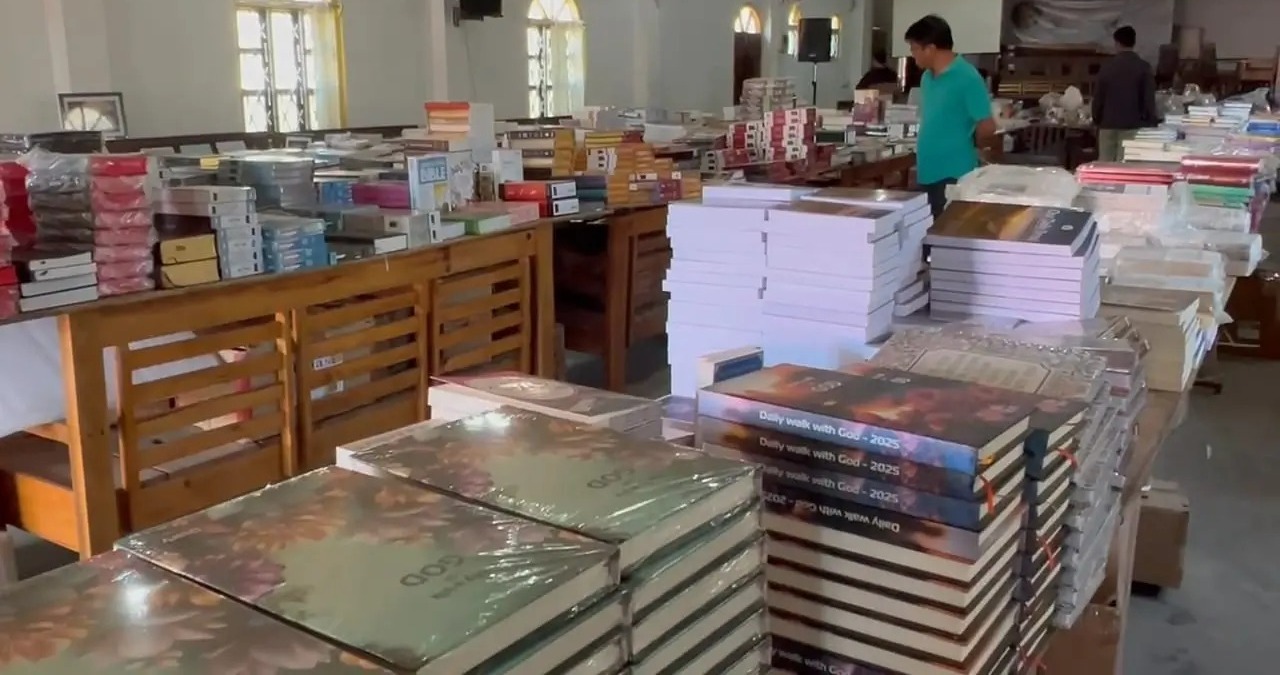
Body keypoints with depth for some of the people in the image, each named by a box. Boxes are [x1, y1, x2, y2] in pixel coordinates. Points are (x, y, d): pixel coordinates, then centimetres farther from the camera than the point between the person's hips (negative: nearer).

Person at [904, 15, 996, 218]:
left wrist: (965, 145, 3)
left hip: (953, 178, -7)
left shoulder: (967, 78, -13)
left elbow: (987, 128, -12)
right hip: (927, 175, 7)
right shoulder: (927, 78, 10)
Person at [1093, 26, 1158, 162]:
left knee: (1104, 164, 6)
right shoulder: (1144, 67, -4)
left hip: (1108, 123, 2)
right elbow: (1148, 98, -4)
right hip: (1132, 124, -2)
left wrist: (1096, 119, 15)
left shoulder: (1107, 65, 2)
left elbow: (1098, 95, 5)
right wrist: (1150, 120, 5)